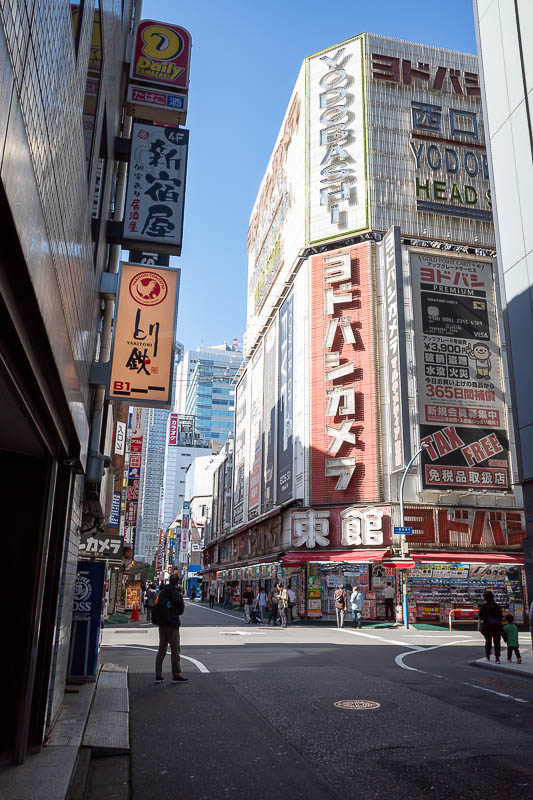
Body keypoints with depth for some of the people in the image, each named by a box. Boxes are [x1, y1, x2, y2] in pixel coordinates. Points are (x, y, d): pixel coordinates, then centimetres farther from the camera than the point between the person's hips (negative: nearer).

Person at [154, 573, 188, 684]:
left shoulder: (162, 593, 3)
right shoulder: (177, 595, -14)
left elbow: (158, 607, 10)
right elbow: (181, 610, -5)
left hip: (162, 624, 6)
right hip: (172, 625, -6)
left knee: (161, 649, 12)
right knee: (175, 650, 3)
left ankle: (158, 676, 13)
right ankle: (176, 676, 9)